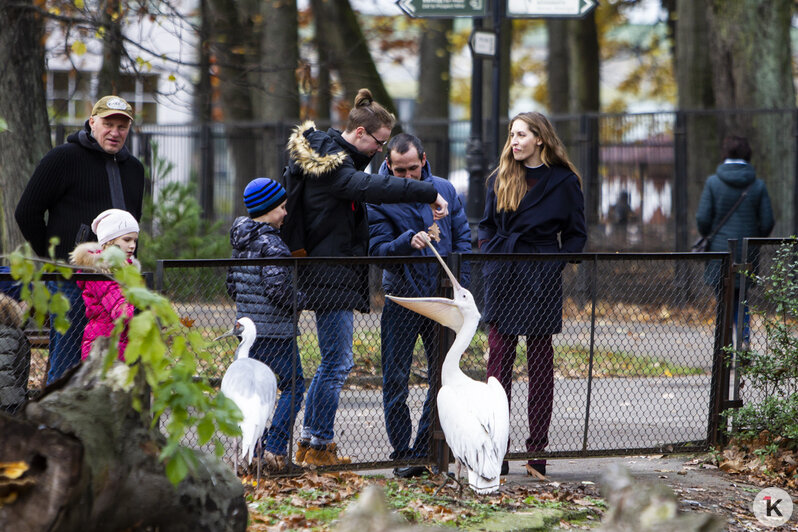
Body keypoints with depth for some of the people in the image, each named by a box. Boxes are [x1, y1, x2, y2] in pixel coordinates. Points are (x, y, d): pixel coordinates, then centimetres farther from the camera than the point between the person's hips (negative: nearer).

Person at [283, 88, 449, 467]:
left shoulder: (326, 155, 14)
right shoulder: (331, 164, -19)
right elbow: (369, 187, -36)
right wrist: (428, 193, -39)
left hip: (330, 275, 11)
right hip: (332, 276, -11)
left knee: (334, 361, 16)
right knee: (337, 362, -5)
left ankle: (309, 442, 22)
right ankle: (320, 447, 0)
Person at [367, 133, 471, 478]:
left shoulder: (444, 190, 5)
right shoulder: (378, 200, -5)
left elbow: (463, 237, 10)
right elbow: (378, 249, -13)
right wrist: (408, 242, -31)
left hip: (442, 297, 3)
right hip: (401, 298, -3)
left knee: (444, 378, 5)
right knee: (396, 380, -1)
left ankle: (427, 450, 14)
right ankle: (402, 454, 7)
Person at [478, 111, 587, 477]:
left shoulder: (564, 182, 1)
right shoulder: (501, 179, 10)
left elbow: (576, 235, 5)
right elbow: (486, 225, 18)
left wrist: (556, 264, -9)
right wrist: (491, 255, 1)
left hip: (541, 282, -3)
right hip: (503, 279, 3)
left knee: (540, 364, 2)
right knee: (499, 361, 0)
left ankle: (537, 453, 7)